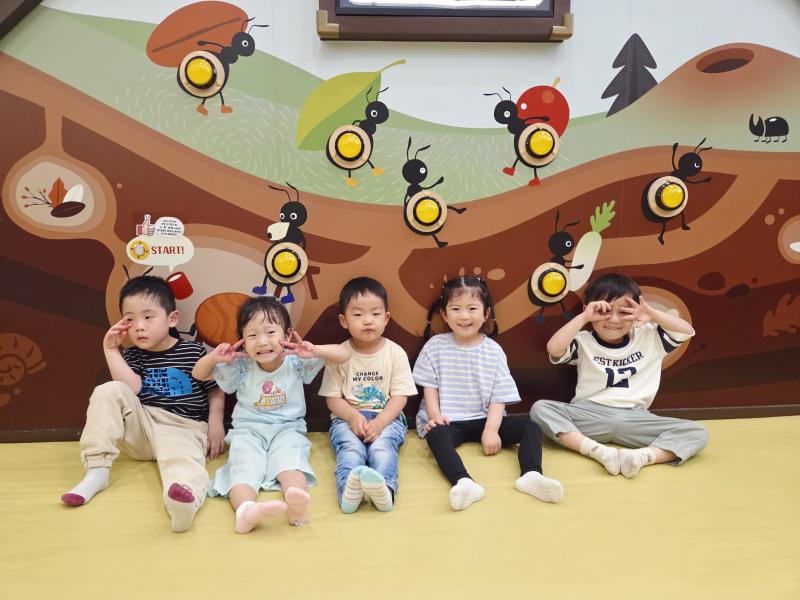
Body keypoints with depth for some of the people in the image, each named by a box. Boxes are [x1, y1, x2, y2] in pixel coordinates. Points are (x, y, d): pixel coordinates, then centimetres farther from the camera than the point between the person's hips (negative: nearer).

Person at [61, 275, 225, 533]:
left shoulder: (193, 351, 1)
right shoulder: (132, 356, 8)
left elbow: (215, 390, 8)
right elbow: (131, 388, -12)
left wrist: (215, 423, -5)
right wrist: (111, 349, -10)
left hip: (183, 428, -4)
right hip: (142, 427, 4)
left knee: (182, 458, -38)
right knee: (108, 391, -18)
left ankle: (185, 498, -75)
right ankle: (97, 471, -19)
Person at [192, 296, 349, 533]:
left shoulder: (296, 362, -6)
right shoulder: (240, 367, -3)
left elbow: (343, 355, -10)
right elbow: (198, 374, 6)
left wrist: (315, 351, -29)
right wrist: (213, 357, -16)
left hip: (287, 429, -1)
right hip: (248, 430, 1)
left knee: (291, 461, -34)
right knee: (243, 466, -31)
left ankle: (296, 504, -62)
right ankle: (245, 510, -61)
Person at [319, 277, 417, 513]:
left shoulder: (395, 353, 1)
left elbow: (400, 397, -2)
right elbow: (333, 398, 2)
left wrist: (379, 422, -19)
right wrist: (354, 416, -19)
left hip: (386, 417, 0)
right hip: (348, 418, 1)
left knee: (382, 445, -32)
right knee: (351, 447, -31)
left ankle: (384, 488, -55)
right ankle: (349, 489, -54)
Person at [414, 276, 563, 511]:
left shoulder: (494, 351, 2)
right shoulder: (436, 346, 2)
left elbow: (499, 396, -2)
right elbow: (429, 387, 3)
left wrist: (491, 429, -17)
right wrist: (435, 416, -15)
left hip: (484, 420, 2)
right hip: (448, 421, -2)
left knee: (531, 428, -17)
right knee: (435, 435, -36)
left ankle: (530, 474, -38)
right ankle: (464, 482, -56)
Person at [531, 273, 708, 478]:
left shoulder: (649, 338, 14)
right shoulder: (584, 342, 3)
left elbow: (687, 331, 8)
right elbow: (554, 349, -15)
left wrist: (653, 315, -5)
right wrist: (583, 317, -13)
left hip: (635, 419, 2)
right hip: (590, 415, -1)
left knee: (698, 432, -18)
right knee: (540, 408, -28)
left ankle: (642, 456, -39)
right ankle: (599, 451, -38)